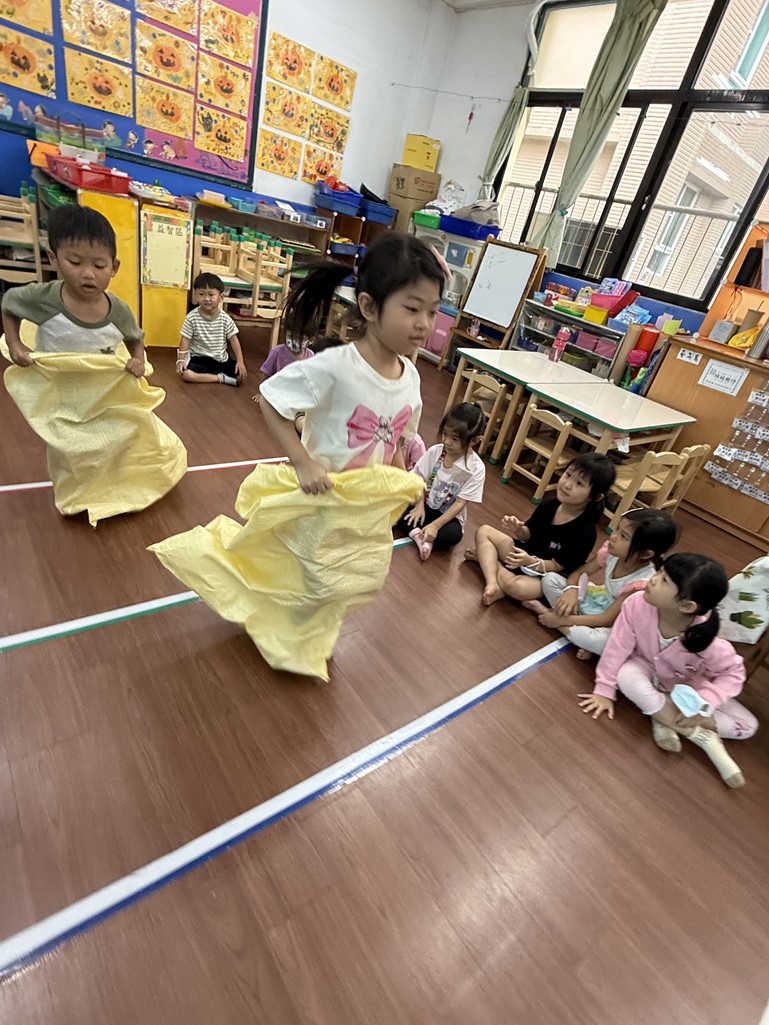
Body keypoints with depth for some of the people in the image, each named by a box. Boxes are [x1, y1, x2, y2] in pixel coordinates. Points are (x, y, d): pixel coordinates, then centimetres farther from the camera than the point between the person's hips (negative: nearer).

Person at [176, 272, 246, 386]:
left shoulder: (225, 319, -7)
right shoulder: (192, 317, -10)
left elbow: (234, 340, -3)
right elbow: (185, 339, -7)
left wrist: (240, 361, -13)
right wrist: (181, 360, -18)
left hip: (221, 359, 2)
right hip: (199, 358, -2)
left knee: (242, 374, -16)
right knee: (186, 374, -29)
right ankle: (221, 378, -16)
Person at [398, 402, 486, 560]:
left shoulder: (476, 468, -19)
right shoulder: (435, 451, -10)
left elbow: (460, 503, -18)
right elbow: (420, 480, -2)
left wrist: (435, 525, -24)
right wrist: (419, 505, -17)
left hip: (448, 515, -3)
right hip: (426, 505, 3)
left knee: (453, 534, -35)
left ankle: (418, 535, -18)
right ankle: (419, 534, -26)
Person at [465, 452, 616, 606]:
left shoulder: (585, 532, -25)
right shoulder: (549, 506, -7)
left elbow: (556, 566, -20)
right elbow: (529, 535, 5)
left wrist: (530, 562, -38)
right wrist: (519, 530, -19)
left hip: (547, 578, -7)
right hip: (527, 554, 7)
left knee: (516, 586, -39)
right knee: (484, 531, 0)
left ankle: (485, 558, -9)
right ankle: (492, 584, -18)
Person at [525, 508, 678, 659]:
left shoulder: (642, 582, -33)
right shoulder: (612, 551, -18)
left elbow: (607, 620, -28)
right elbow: (579, 572, -2)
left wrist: (563, 620, -25)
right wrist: (571, 590, -26)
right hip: (599, 600, 6)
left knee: (605, 642, -42)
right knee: (550, 578, -9)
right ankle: (583, 633, -15)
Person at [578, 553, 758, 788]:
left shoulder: (707, 641, -35)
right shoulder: (637, 604, -35)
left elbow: (733, 673, -17)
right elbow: (617, 647, -23)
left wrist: (701, 705, -30)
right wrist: (604, 689, -16)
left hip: (689, 687, 0)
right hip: (648, 670, 0)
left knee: (748, 726, -11)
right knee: (627, 676, -34)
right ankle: (703, 736, -18)